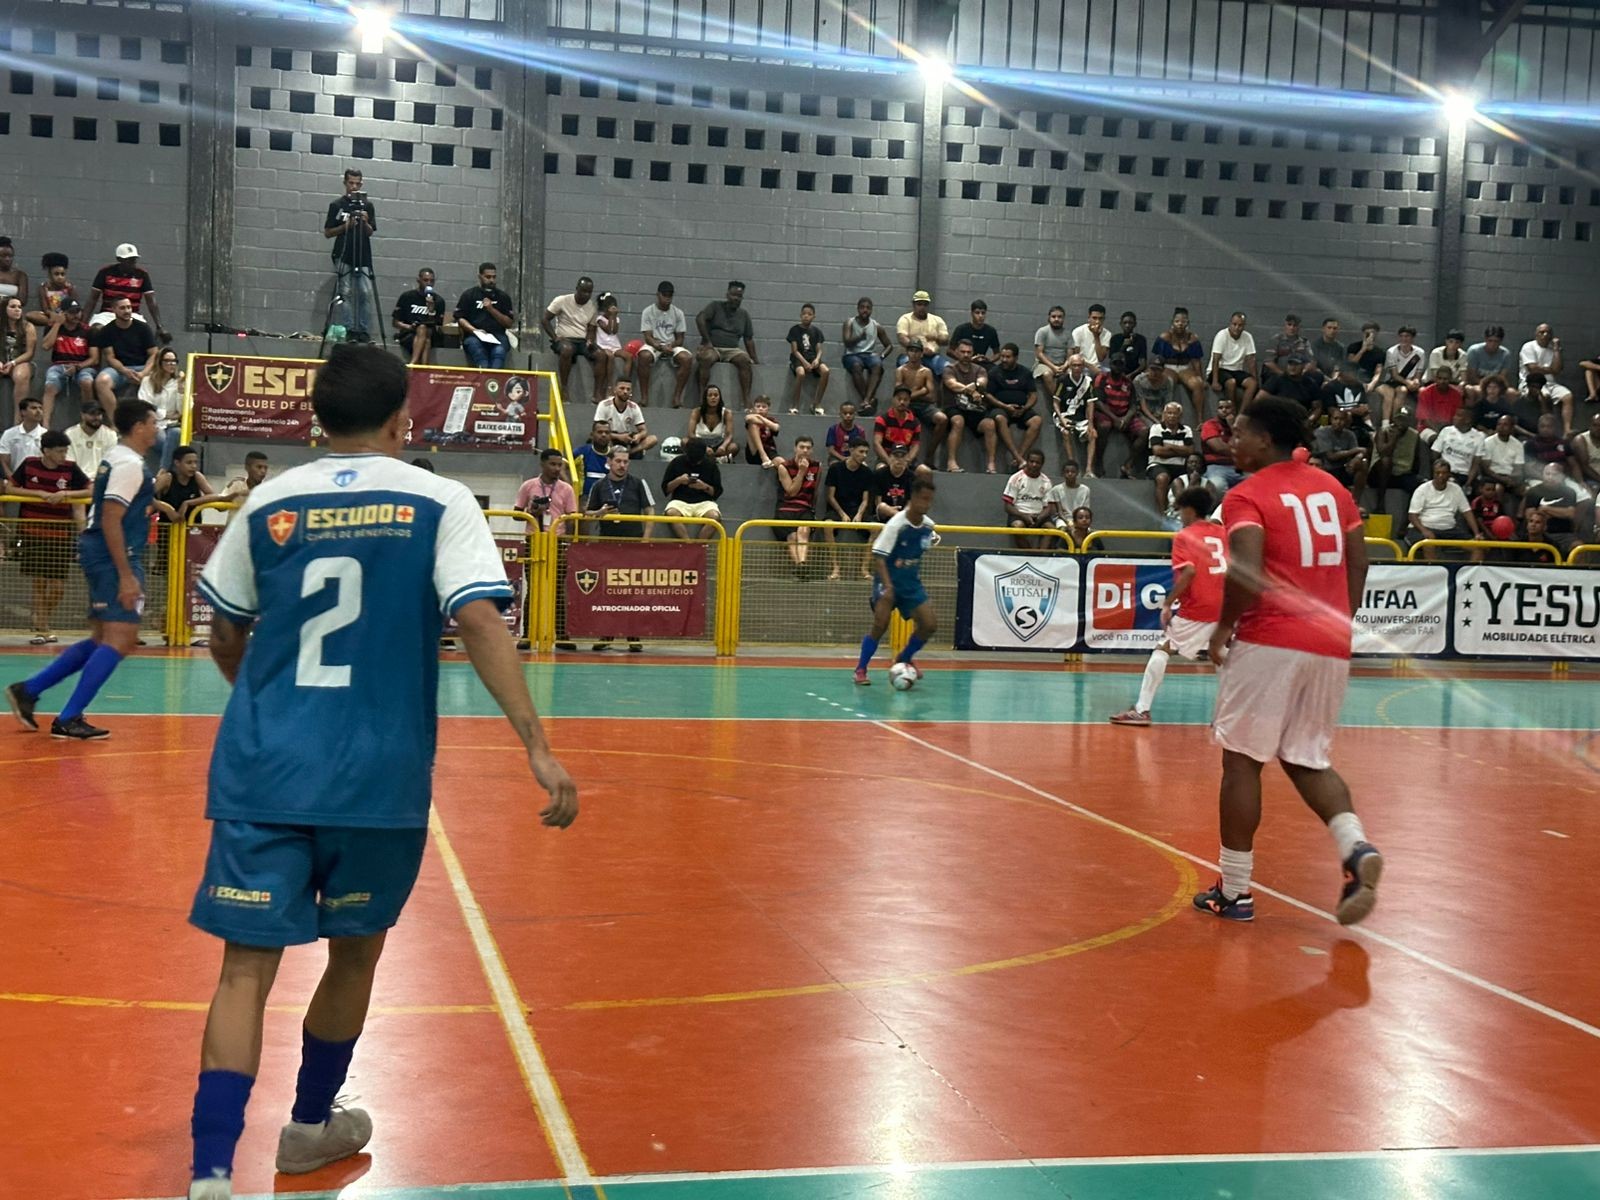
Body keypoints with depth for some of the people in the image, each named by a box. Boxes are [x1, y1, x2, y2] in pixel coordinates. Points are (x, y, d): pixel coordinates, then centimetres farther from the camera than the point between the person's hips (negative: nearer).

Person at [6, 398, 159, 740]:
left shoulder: (117, 458, 17)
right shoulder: (130, 465, -14)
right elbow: (111, 521, -20)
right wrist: (126, 576, -22)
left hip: (100, 554, 10)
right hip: (113, 556, -10)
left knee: (102, 640, 15)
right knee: (120, 639, -10)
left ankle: (27, 691, 16)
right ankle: (68, 720, -10)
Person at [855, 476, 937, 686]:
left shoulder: (928, 525, -1)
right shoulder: (896, 524, -18)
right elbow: (878, 556, -21)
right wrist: (887, 586, -30)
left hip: (911, 582, 6)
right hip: (888, 581, -6)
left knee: (929, 624, -4)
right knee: (881, 623, -20)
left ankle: (905, 658, 22)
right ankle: (860, 669, -3)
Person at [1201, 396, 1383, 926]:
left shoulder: (1247, 496, -7)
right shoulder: (1331, 489, 13)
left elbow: (1247, 572, -20)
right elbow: (1358, 563, 13)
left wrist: (1224, 627, -7)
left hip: (1269, 642, -6)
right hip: (1330, 646, 6)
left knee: (1242, 760, 5)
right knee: (1306, 761, 17)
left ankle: (1234, 891, 10)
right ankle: (1357, 847, -7)